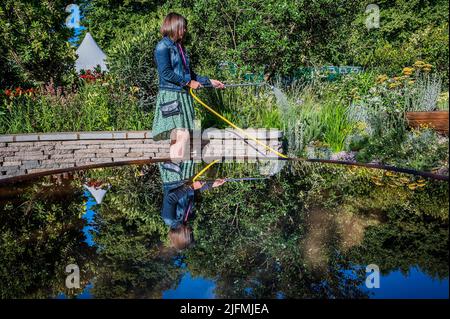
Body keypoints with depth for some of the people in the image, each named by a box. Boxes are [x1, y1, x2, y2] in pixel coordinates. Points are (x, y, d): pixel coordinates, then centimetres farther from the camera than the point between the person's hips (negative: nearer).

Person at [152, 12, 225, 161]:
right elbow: (165, 72, -14)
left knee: (180, 136, 4)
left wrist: (210, 82, 21)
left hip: (184, 96, 8)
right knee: (182, 134, -17)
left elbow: (189, 73, 23)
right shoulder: (163, 46, -5)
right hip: (171, 97, -8)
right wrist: (188, 82, -11)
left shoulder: (180, 47, 19)